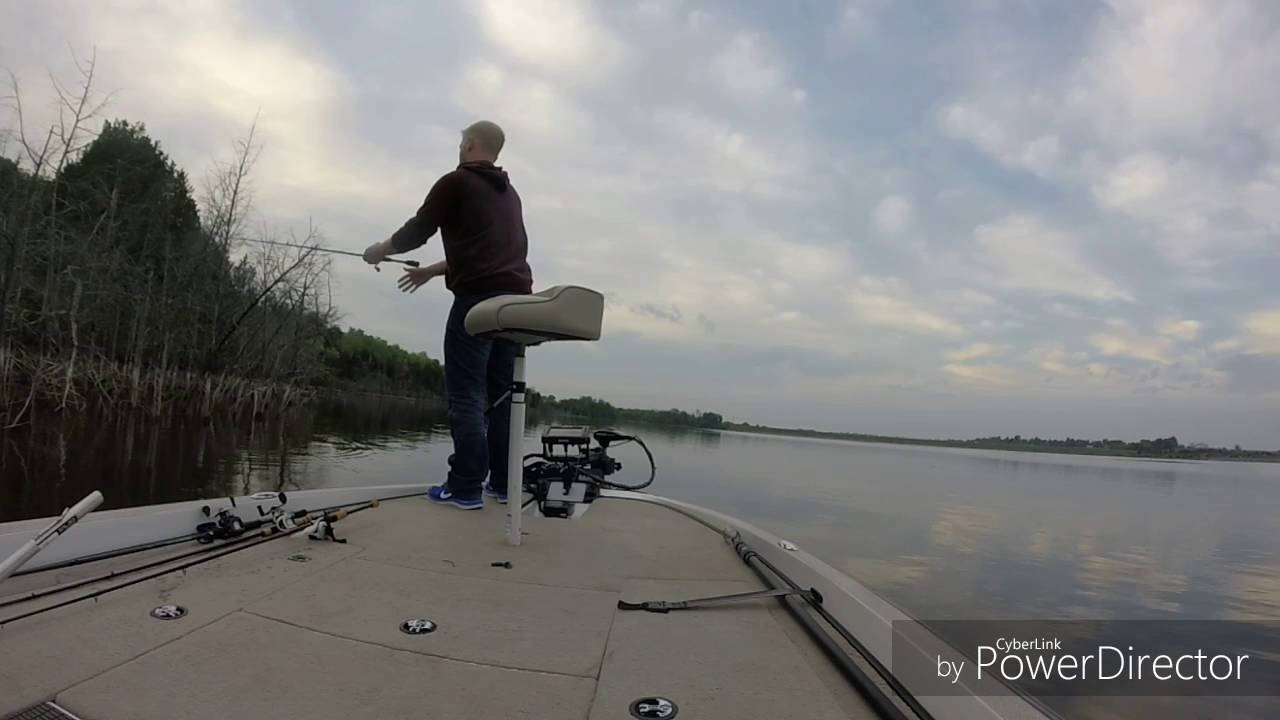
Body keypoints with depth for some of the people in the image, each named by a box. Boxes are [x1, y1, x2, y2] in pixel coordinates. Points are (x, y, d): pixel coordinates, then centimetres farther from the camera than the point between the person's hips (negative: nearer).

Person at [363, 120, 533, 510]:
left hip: (479, 298, -7)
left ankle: (465, 487, -4)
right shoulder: (510, 193, 25)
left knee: (466, 394, -4)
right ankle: (503, 483, 9)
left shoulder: (456, 182, 4)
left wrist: (380, 250, 26)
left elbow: (417, 230, 6)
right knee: (502, 393, 8)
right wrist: (432, 271, 38)